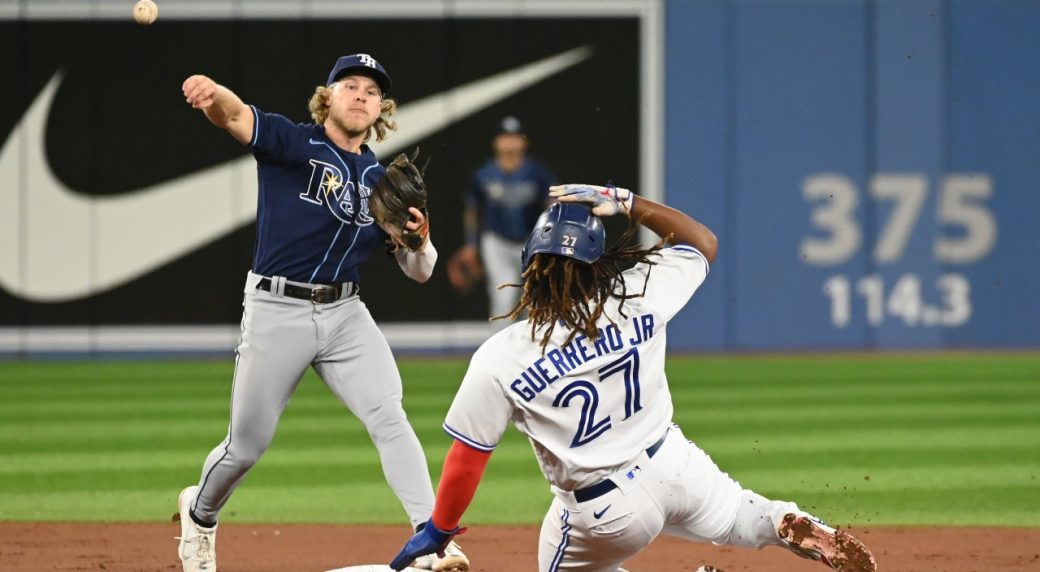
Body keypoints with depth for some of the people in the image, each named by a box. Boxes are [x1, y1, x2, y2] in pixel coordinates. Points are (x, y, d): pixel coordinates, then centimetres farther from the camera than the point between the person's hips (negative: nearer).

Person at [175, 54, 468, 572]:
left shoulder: (382, 183, 9)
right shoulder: (293, 144, -5)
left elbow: (419, 272, 11)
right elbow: (234, 115, -26)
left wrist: (419, 240, -13)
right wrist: (210, 92, -50)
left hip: (345, 315, 3)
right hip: (277, 312, -3)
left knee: (389, 417, -17)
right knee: (247, 446, 6)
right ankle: (199, 512, 37)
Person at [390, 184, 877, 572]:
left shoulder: (499, 361, -20)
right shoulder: (638, 300, -12)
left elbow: (465, 459, -12)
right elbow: (704, 242, 7)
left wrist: (437, 532, 2)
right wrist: (626, 202, 3)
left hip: (603, 514, -3)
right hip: (674, 466, 4)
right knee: (740, 516, 32)